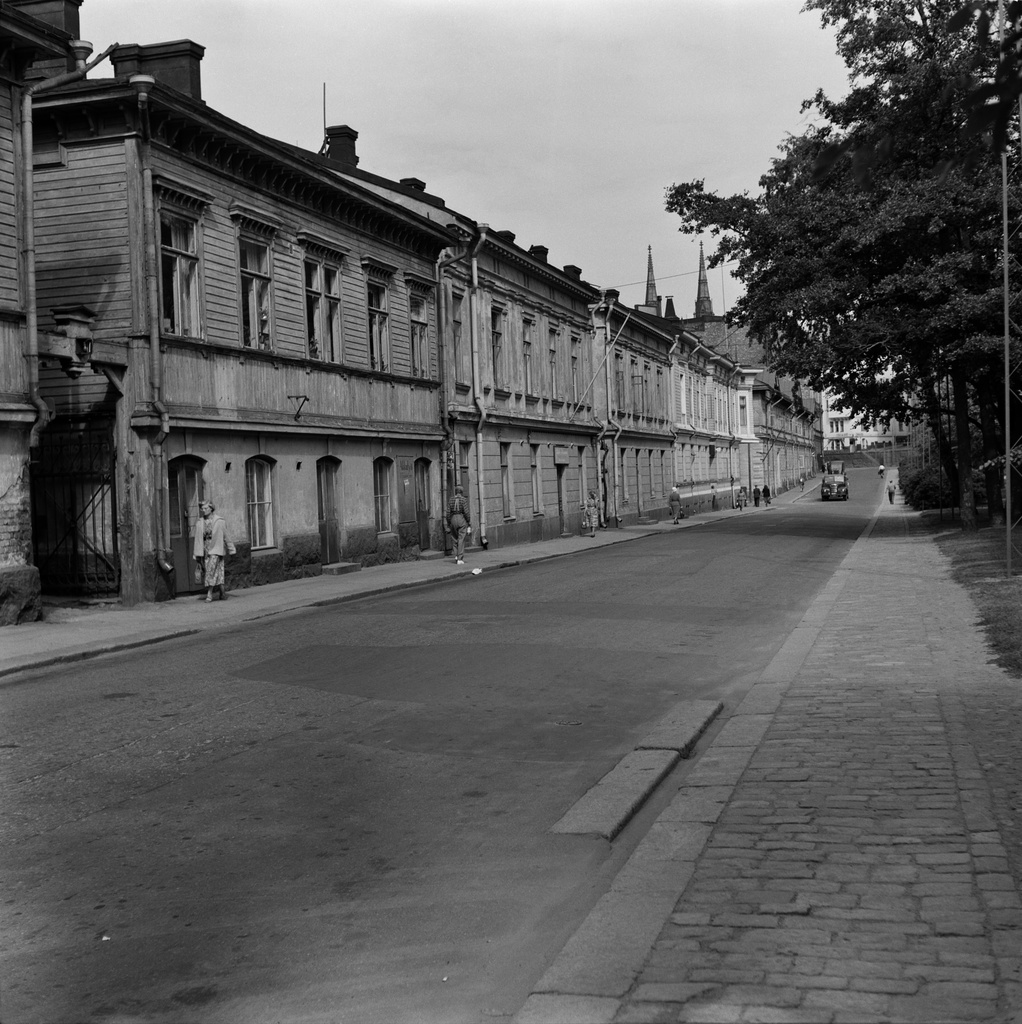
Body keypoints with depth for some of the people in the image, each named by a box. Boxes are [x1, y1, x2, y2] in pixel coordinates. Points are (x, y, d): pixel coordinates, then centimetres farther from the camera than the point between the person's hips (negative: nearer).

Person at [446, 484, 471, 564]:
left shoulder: (451, 500, 2)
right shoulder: (464, 499, -7)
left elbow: (448, 513, 0)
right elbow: (466, 512, -12)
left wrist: (448, 524, 7)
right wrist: (469, 523, -4)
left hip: (453, 520, 3)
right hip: (462, 520, -3)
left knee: (456, 539, 21)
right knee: (461, 540, -2)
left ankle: (456, 555, 12)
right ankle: (460, 559, -5)